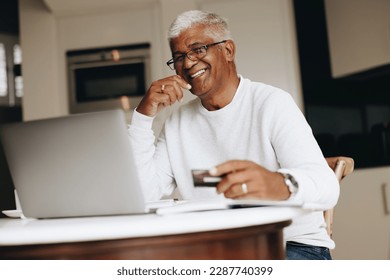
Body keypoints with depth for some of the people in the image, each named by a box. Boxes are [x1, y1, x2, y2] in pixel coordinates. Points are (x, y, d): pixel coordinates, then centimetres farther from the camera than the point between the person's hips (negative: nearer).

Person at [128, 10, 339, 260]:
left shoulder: (272, 103, -7)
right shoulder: (178, 121, 10)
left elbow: (327, 186, -21)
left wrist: (282, 185, -45)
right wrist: (143, 116, -6)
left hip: (293, 245, -4)